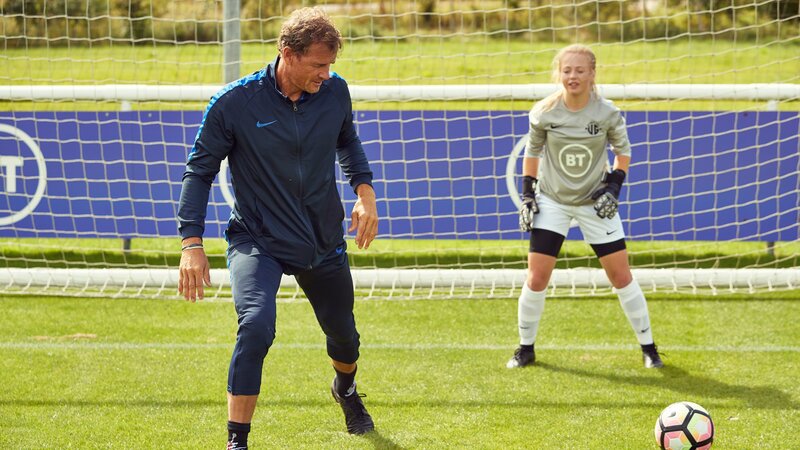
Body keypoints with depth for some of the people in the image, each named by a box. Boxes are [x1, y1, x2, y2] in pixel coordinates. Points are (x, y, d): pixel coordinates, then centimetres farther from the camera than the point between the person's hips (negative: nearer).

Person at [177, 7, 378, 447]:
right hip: (257, 240, -4)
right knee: (256, 325, -29)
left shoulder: (335, 91, -8)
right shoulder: (234, 102, -18)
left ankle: (346, 389, 56)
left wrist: (364, 190, 5)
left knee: (343, 333, 19)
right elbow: (200, 170, -8)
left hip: (325, 242, 4)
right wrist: (192, 243, -15)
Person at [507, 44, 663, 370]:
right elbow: (532, 151, 4)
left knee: (621, 276, 1)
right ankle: (525, 349, 12)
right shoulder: (544, 113, -12)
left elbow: (623, 150, 3)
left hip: (595, 203, 0)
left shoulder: (607, 113, -14)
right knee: (536, 278, -6)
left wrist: (614, 185, -9)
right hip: (552, 201, 0)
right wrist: (527, 194, 0)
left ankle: (648, 348, 14)